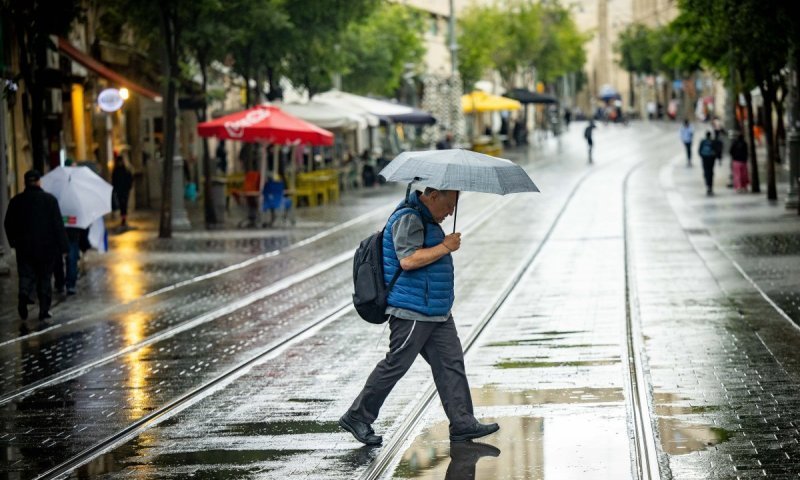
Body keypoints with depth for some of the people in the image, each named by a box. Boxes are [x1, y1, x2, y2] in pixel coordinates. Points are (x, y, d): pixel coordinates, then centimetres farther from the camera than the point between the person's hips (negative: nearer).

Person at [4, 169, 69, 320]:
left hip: (24, 247, 1)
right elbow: (58, 224, -7)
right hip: (46, 246, -1)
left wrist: (14, 242, 20)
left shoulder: (16, 201, 0)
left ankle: (24, 294, -22)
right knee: (44, 278, 8)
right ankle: (44, 309, 7)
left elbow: (8, 224, 7)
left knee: (26, 274, 7)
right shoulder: (50, 200, -6)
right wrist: (62, 246, -3)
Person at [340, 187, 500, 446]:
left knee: (451, 362, 4)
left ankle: (462, 424, 5)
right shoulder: (408, 219, -16)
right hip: (411, 312, -10)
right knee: (395, 365, -4)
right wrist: (445, 247, -20)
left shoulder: (427, 219, 17)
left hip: (436, 313, 10)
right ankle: (357, 417, 6)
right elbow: (408, 259, -27)